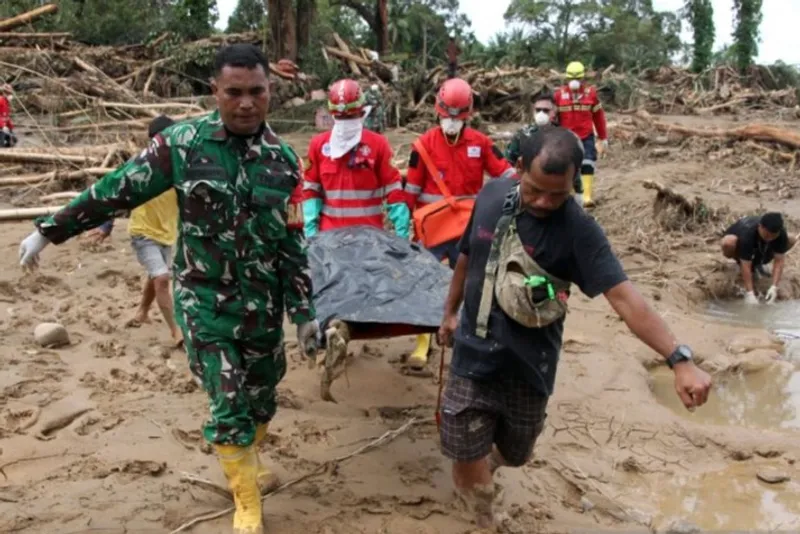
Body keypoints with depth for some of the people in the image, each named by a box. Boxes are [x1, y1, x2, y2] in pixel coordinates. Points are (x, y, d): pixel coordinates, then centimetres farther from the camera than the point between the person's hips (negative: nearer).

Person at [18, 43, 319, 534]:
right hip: (204, 301, -3)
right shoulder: (183, 143, -11)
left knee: (262, 394, 18)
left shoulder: (284, 159, -4)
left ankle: (248, 456, 48)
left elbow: (292, 242, 1)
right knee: (229, 405, 0)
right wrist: (49, 230, 1)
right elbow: (117, 191, -3)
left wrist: (304, 311, 3)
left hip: (262, 303, 3)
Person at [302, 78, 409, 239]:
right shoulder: (318, 144, 3)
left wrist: (402, 231, -9)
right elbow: (311, 189, 8)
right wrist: (310, 228, -1)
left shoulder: (378, 144, -3)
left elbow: (393, 189, -4)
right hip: (330, 232, 2)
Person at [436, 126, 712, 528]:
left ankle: (489, 456, 54)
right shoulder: (491, 196, -6)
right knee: (466, 458, 1)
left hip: (528, 369, -1)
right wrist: (450, 312, 22)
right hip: (472, 358, 2)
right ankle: (478, 521, 29)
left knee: (513, 457, 18)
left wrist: (679, 359, -38)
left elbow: (624, 297, -27)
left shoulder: (578, 231, -18)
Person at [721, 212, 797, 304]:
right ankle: (740, 262, -6)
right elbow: (746, 266, -42)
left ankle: (757, 263, 1)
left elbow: (779, 260, -28)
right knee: (728, 243, -40)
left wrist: (774, 287, -38)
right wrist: (750, 293, -46)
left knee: (791, 240, -17)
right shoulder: (747, 233, -41)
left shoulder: (781, 233, -30)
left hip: (760, 248, 4)